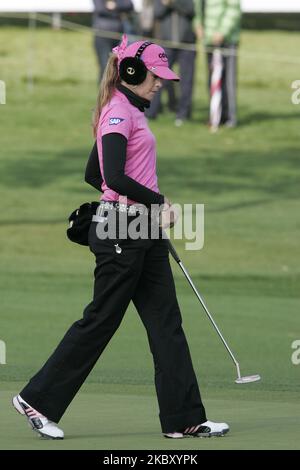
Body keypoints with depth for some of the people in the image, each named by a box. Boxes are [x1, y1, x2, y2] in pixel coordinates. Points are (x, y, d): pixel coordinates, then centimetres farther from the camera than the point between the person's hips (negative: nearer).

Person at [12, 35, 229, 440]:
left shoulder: (130, 111, 16)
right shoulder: (119, 112, -14)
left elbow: (92, 175, 21)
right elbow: (113, 177, -24)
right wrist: (158, 201, -14)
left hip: (142, 232, 10)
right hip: (120, 232, -10)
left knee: (166, 322, 6)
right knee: (101, 320, -2)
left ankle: (184, 419, 7)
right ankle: (37, 399, 10)